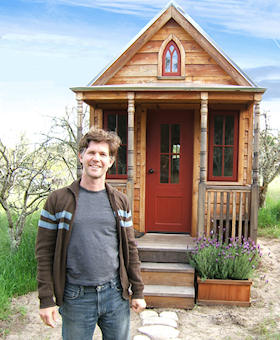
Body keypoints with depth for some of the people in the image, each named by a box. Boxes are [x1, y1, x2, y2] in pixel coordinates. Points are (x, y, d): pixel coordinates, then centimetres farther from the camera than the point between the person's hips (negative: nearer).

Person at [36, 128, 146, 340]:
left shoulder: (120, 201, 4)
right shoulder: (58, 200, -5)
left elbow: (130, 248, 7)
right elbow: (44, 252, -5)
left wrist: (138, 291, 6)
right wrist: (46, 300, -7)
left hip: (116, 295, 3)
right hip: (76, 298, -2)